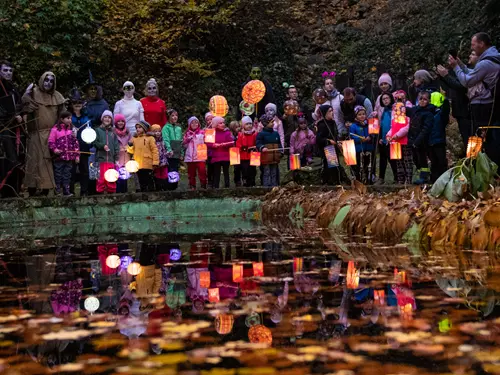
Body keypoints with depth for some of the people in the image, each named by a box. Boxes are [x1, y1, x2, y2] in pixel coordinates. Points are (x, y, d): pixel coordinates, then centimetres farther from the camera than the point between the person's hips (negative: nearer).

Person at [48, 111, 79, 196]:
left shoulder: (71, 130, 11)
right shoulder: (55, 129, -3)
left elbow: (75, 143, 12)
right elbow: (50, 141, -4)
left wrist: (77, 155, 8)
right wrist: (54, 149, -20)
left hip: (69, 157, 4)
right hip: (59, 156, -4)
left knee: (67, 174, 8)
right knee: (58, 174, 3)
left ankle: (66, 190, 14)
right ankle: (57, 190, 9)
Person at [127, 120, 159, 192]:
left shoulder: (150, 138, -2)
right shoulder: (134, 139, 14)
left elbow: (154, 150, -6)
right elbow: (132, 151, 15)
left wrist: (155, 162, -12)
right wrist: (130, 145, -5)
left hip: (147, 164, -5)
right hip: (138, 164, 5)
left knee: (149, 180, 1)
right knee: (141, 181, 12)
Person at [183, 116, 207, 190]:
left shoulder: (202, 132, 6)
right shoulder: (187, 134, 13)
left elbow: (206, 142, 4)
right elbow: (184, 145, 11)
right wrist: (187, 140, -5)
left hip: (200, 156, -3)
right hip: (190, 156, 3)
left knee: (202, 171, -11)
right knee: (191, 172, 5)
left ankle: (203, 185, -4)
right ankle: (192, 186, 12)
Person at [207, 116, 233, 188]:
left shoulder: (227, 132, 3)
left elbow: (231, 143, -4)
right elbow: (208, 143, 1)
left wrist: (224, 144, -19)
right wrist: (213, 145, -17)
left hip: (225, 156, 0)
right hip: (216, 157, 0)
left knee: (226, 172, 6)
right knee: (216, 173, 4)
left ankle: (227, 186, 10)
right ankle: (215, 187, 7)